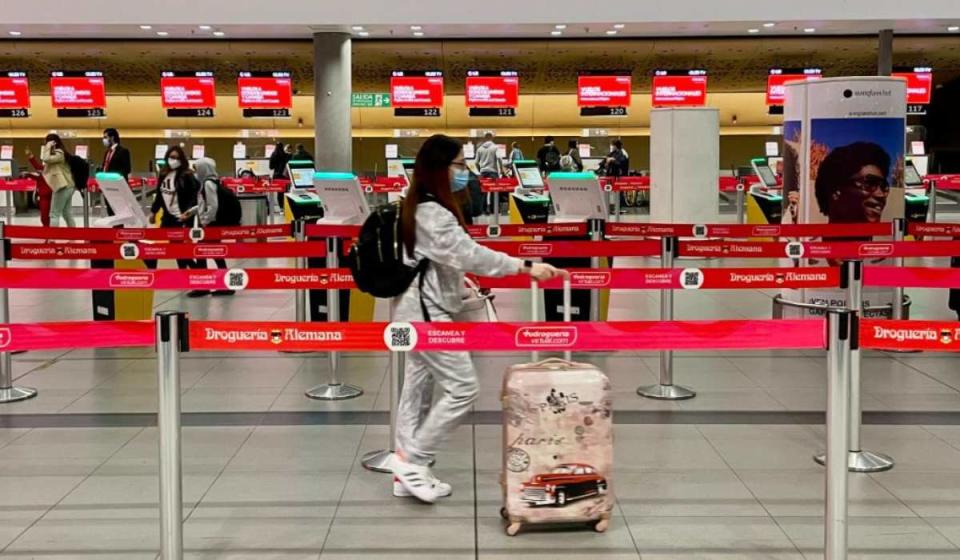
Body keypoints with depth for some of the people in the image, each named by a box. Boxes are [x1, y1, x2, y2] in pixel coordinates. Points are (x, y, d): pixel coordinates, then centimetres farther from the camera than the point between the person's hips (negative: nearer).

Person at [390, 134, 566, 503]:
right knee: (462, 386, -8)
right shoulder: (432, 213, -21)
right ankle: (411, 460, -1)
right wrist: (527, 267, -30)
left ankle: (407, 473, 18)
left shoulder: (420, 207, 12)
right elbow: (470, 254, -29)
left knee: (418, 387, 12)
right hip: (425, 312, -11)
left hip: (418, 308, 11)